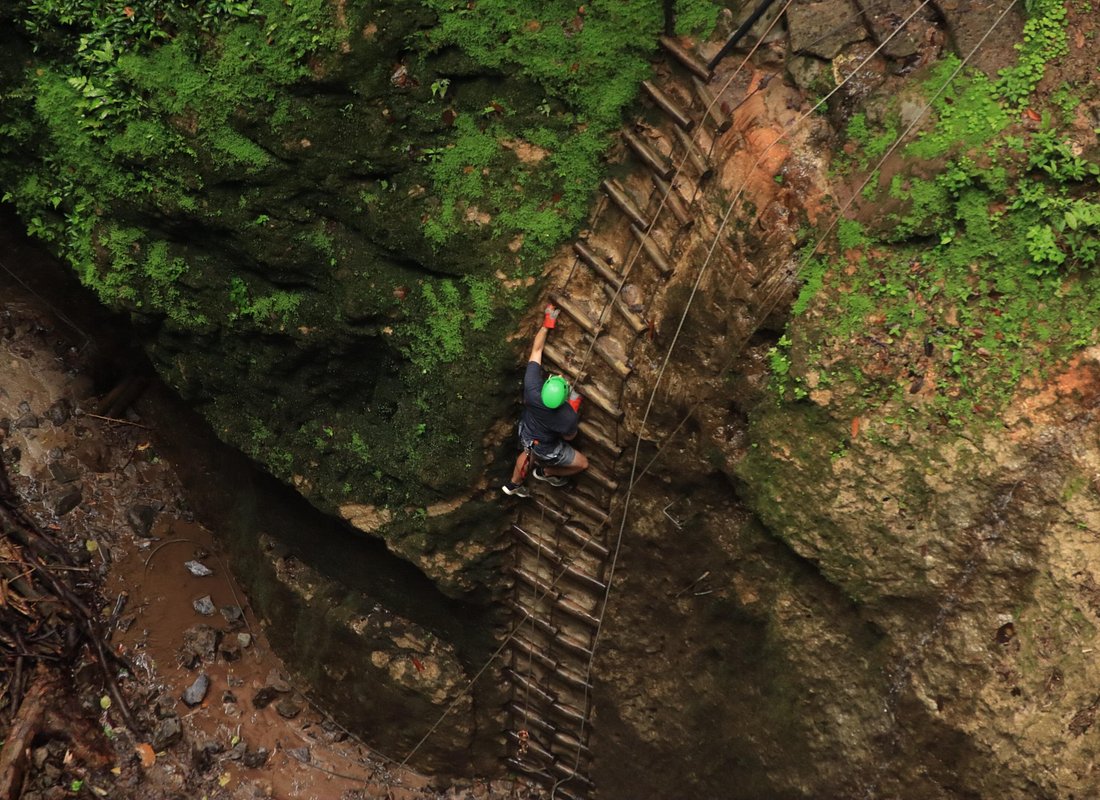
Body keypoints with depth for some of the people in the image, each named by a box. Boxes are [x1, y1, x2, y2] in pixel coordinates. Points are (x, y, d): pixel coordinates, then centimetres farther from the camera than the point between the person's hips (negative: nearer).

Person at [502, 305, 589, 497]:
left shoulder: (532, 387, -37)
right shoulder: (568, 417, -42)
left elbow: (536, 350, -23)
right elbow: (569, 437, -17)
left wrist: (547, 324, -15)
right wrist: (575, 409, -14)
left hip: (526, 436, 4)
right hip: (545, 449, -4)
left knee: (527, 454, 38)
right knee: (582, 464, 19)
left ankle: (513, 484, 62)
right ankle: (545, 472, 38)